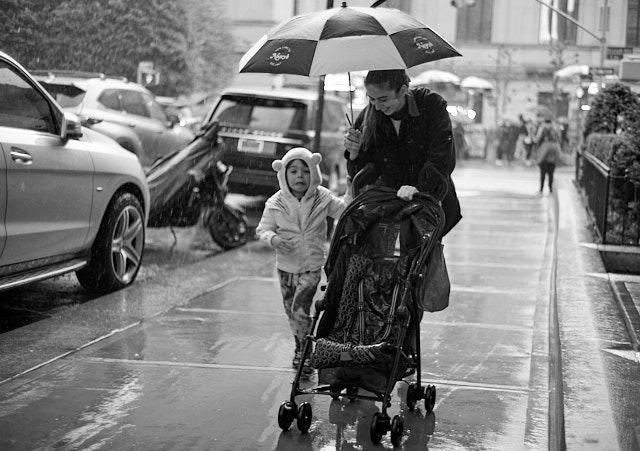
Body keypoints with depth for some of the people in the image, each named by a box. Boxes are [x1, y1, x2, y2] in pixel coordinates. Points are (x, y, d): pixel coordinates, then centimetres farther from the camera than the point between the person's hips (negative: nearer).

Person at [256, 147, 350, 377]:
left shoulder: (322, 199, -8)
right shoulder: (276, 203, -9)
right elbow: (263, 228, -1)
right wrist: (273, 239, -22)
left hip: (312, 266, -2)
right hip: (286, 266, 2)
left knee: (300, 309, -16)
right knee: (290, 311, 14)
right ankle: (299, 347, 38)